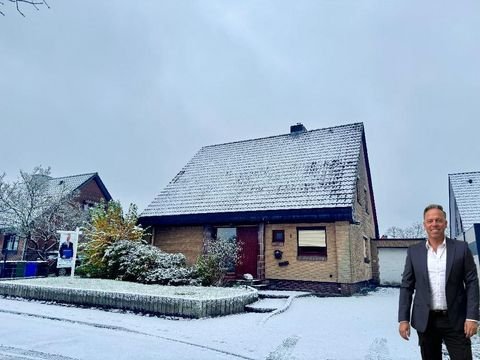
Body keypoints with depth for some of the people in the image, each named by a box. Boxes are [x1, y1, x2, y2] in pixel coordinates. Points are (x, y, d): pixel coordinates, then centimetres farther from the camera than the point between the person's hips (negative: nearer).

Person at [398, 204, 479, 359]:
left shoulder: (461, 248, -1)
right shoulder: (414, 251, 1)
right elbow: (406, 286, 2)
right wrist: (403, 319, -3)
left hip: (455, 320, -1)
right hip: (425, 320, 1)